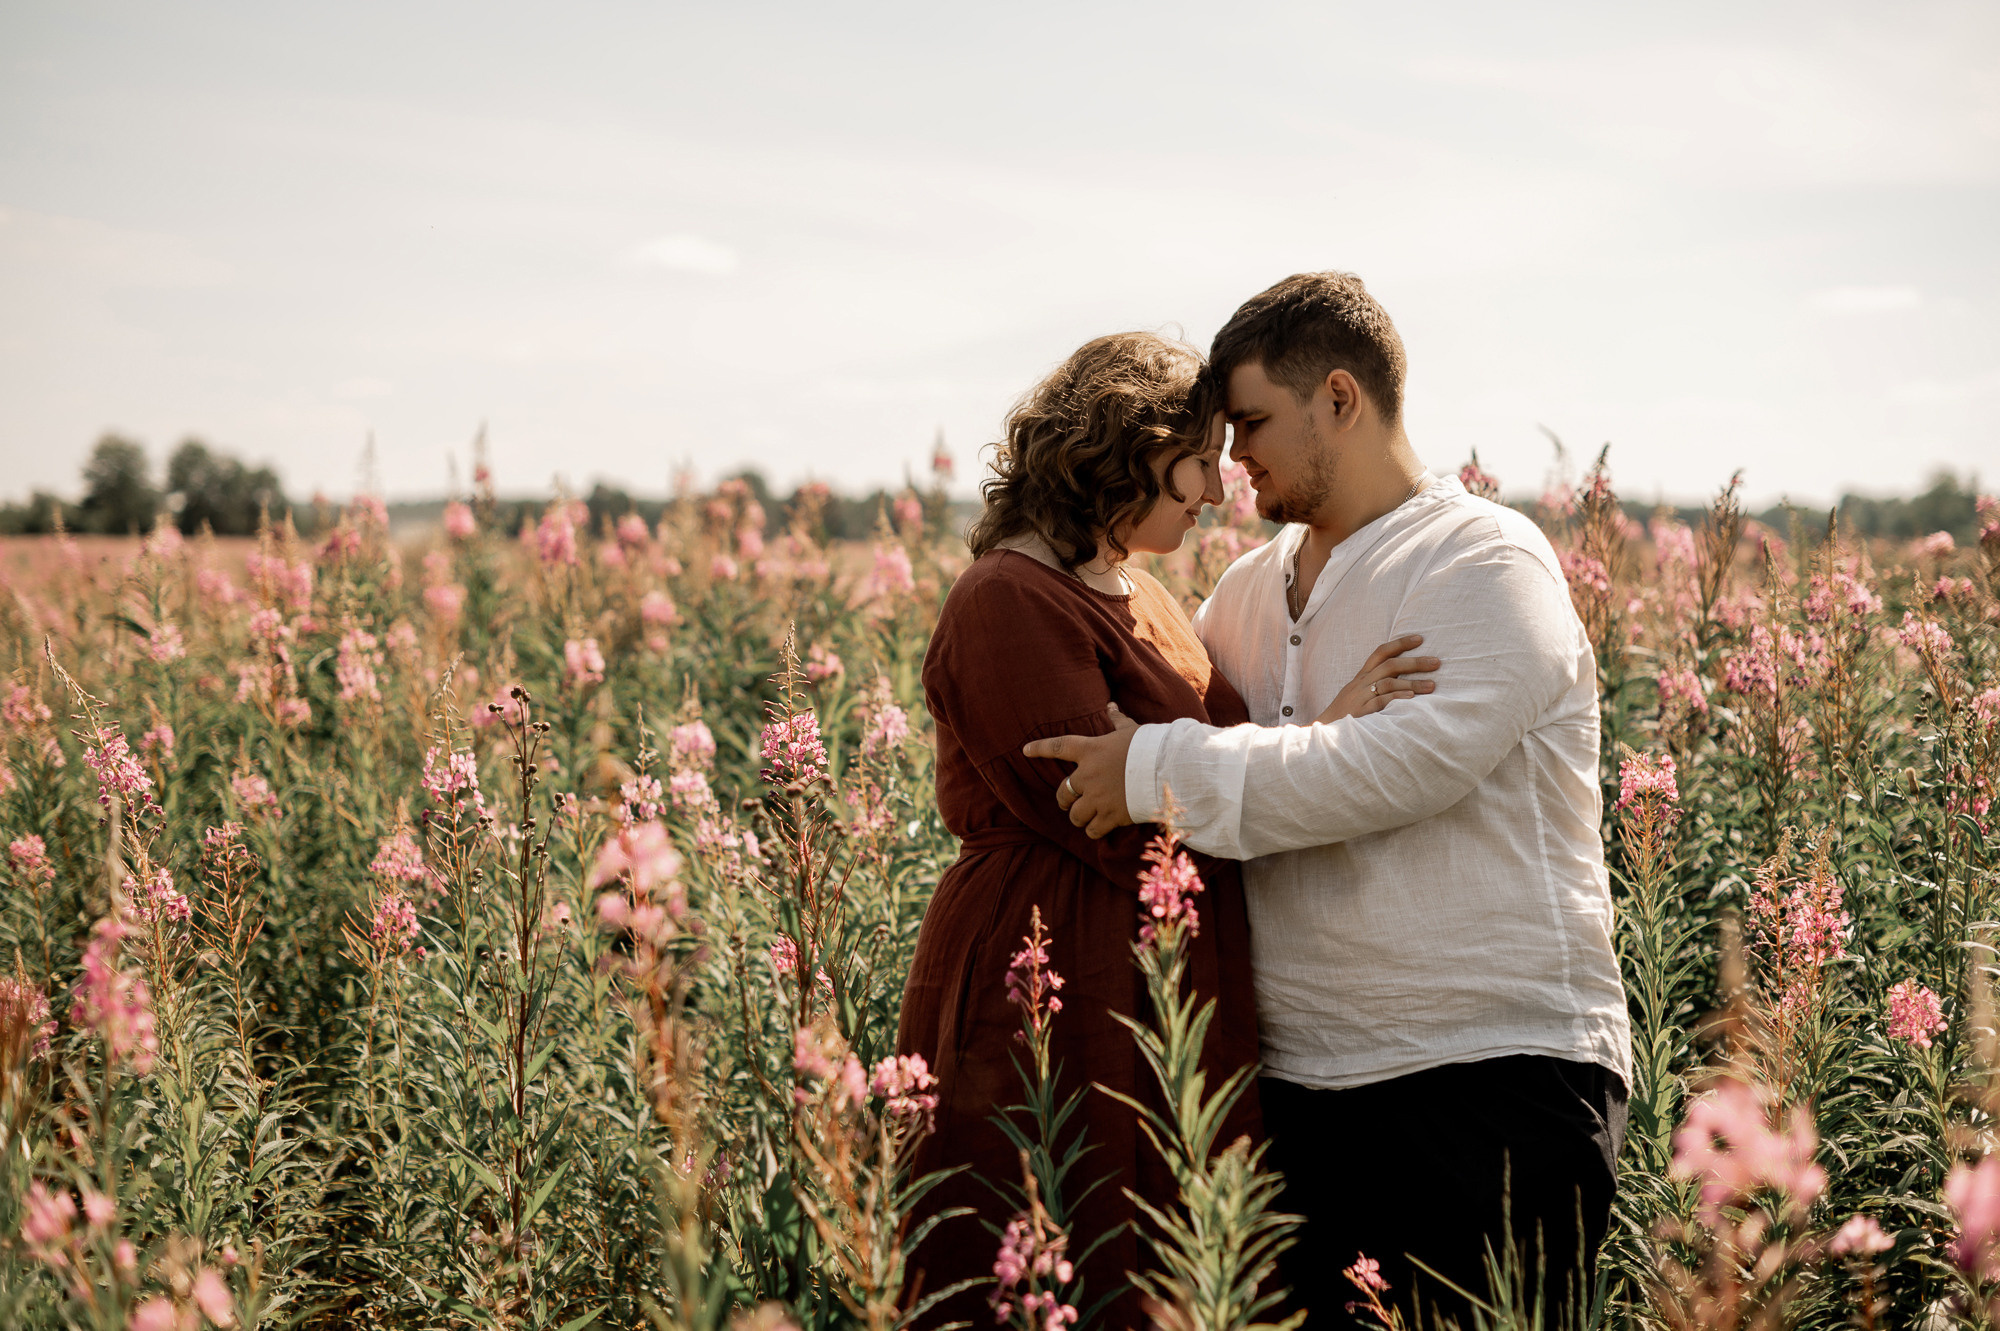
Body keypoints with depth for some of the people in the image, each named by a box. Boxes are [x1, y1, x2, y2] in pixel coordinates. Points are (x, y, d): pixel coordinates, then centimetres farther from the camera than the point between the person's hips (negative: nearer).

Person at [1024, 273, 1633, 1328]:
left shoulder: (1486, 563, -8)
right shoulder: (1250, 590, 14)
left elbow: (1406, 762, -24)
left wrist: (1161, 770, -22)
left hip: (1491, 1083, -7)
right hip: (1297, 1085, 7)